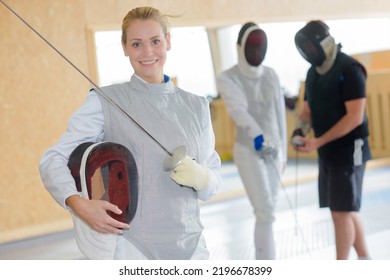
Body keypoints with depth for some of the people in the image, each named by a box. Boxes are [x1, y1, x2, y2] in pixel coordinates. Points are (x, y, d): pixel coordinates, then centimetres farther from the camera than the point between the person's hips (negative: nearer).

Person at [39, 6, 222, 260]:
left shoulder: (196, 106, 6)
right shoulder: (105, 102, -5)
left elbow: (213, 184, 9)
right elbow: (53, 160, -5)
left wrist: (200, 177, -14)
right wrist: (78, 203, -24)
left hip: (190, 246, 4)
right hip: (132, 247, -4)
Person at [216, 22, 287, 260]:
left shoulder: (271, 75, 4)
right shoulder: (226, 79, -14)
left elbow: (279, 115, 9)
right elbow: (237, 109, -32)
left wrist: (283, 153, 13)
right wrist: (257, 136, -49)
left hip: (272, 150, 6)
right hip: (248, 152, -6)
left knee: (266, 211, 13)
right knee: (267, 215, -16)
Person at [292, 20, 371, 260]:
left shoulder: (349, 69, -17)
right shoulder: (313, 73, 8)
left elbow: (355, 117, -22)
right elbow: (308, 111, 14)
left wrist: (317, 142, -23)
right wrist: (300, 131, -9)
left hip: (349, 150, -8)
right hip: (328, 152, 8)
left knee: (341, 212, -6)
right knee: (346, 210, 13)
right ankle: (364, 261, 26)